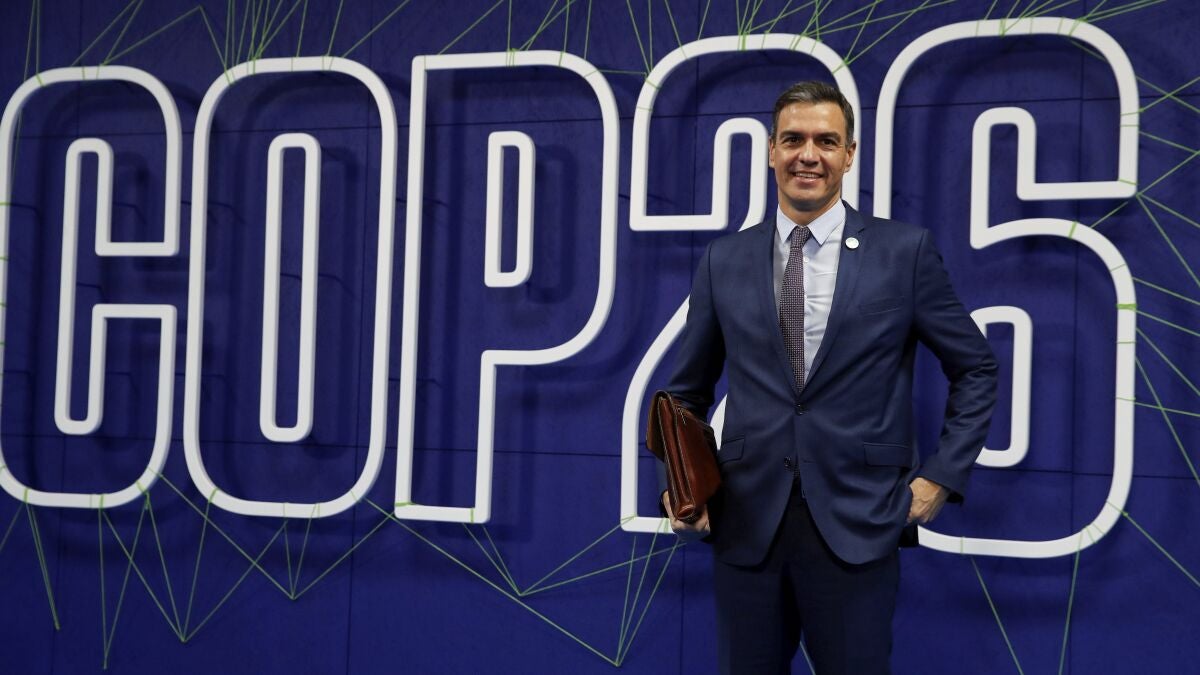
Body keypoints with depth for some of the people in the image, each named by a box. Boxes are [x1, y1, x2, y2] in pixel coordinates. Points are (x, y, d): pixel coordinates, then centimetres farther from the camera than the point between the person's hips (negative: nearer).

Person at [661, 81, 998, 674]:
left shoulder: (904, 251, 0)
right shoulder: (724, 261, 6)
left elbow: (975, 370, 7)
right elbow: (688, 390, 13)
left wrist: (940, 475, 0)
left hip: (856, 525, -2)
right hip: (745, 523, 2)